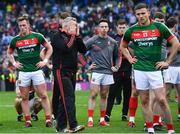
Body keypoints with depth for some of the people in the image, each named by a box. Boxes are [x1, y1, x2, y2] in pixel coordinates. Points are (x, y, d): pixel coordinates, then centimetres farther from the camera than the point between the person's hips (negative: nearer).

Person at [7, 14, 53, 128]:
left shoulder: (37, 36, -2)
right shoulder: (15, 40, 4)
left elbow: (49, 48, 8)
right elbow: (9, 52, 21)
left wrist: (45, 61, -1)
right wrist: (14, 63, 7)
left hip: (37, 70, -2)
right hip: (23, 71, 2)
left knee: (43, 96, -4)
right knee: (24, 97, 4)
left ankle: (48, 119, 0)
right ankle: (28, 121, 11)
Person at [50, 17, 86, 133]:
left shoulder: (73, 37, 16)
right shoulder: (57, 37, -6)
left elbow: (83, 50, 7)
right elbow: (65, 48, -22)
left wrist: (77, 36, 0)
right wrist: (72, 36, -9)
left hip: (72, 72, 8)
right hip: (61, 71, -8)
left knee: (64, 99, 9)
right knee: (69, 97, -17)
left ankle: (61, 126, 13)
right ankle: (73, 125, -25)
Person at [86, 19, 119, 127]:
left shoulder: (113, 42, 9)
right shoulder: (92, 41, -2)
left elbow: (117, 56, 22)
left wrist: (116, 67, 8)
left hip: (108, 72, 3)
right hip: (96, 71, -3)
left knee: (104, 96, 8)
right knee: (93, 95, -8)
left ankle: (102, 119, 12)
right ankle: (90, 119, -8)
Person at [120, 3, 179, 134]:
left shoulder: (159, 27, -4)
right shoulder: (132, 30, 5)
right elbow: (123, 46, 23)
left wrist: (167, 62, -2)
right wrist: (130, 59, 9)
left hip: (155, 69, -3)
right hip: (139, 69, 3)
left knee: (162, 100, -7)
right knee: (144, 101, 4)